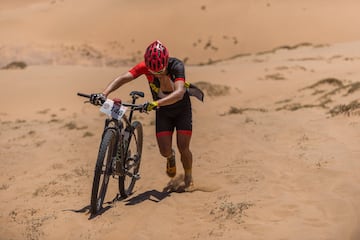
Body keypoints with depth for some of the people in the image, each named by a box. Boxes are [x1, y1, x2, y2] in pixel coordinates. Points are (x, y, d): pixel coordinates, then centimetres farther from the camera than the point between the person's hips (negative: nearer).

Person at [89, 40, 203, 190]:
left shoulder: (176, 66, -32)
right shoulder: (145, 66, -24)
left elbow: (179, 93, -47)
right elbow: (123, 78, -34)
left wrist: (156, 103, -61)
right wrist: (104, 93, -51)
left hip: (182, 109, -2)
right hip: (163, 112, 3)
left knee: (183, 148, -7)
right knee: (164, 151, -5)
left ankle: (188, 178, 24)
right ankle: (170, 157, 35)